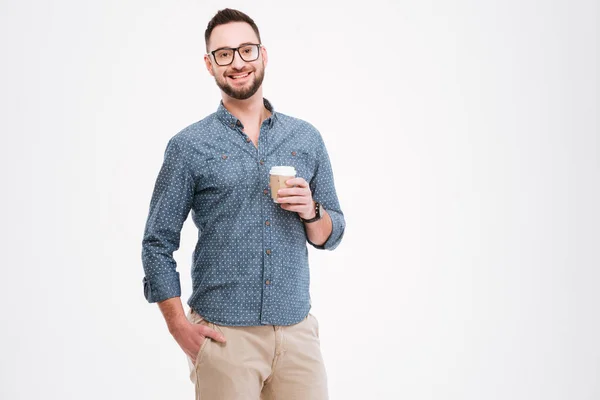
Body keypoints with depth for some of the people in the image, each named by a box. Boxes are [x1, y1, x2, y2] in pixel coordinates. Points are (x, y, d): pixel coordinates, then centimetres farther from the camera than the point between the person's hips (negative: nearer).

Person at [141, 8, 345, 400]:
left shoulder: (307, 138, 7)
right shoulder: (188, 146, -2)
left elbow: (332, 234, 11)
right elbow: (158, 245, 1)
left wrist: (311, 212, -10)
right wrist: (180, 327, -7)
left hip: (297, 330, 3)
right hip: (224, 334, -2)